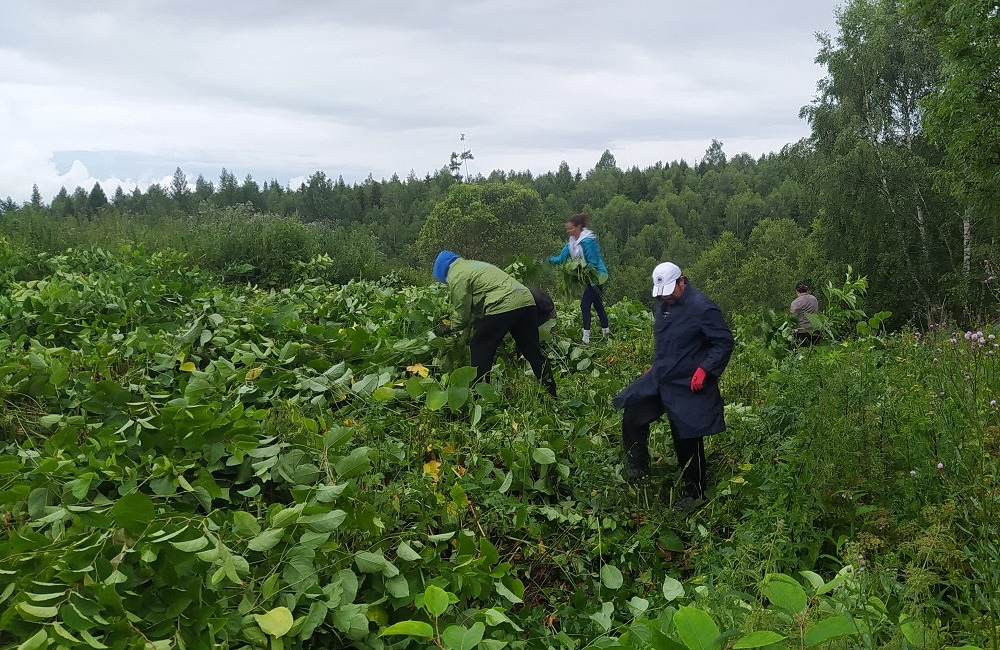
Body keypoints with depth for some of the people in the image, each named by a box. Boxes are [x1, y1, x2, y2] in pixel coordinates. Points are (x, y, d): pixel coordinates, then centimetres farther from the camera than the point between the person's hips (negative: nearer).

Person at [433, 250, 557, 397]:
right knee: (533, 352, 16)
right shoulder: (471, 265, 30)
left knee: (479, 350, 7)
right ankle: (552, 396, 22)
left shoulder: (456, 277, 1)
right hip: (527, 302, 9)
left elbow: (462, 314, 2)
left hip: (503, 306, -9)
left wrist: (449, 328, 18)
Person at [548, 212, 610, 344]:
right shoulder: (572, 241, 7)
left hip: (595, 276, -9)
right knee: (598, 305, 16)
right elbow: (562, 257, 6)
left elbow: (593, 263, -21)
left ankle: (586, 339, -8)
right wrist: (548, 260, -6)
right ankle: (607, 333, 25)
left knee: (585, 305, -10)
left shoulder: (588, 241, -21)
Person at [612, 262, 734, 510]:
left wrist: (704, 370, -24)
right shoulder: (662, 304, 7)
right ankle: (637, 468, 10)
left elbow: (724, 342, -17)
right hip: (660, 377, 8)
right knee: (633, 411, -5)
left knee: (688, 442, 2)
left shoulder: (702, 308, -19)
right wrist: (655, 366, 19)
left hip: (688, 387, -7)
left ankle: (694, 492, 19)